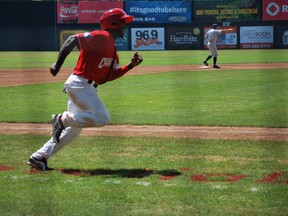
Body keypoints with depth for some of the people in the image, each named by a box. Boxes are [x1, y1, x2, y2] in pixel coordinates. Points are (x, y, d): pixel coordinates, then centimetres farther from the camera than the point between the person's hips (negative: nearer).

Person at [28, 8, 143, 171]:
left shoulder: (112, 50, 17)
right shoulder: (101, 37, -12)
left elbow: (110, 75, 18)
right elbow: (73, 39, -21)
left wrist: (130, 66, 9)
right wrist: (58, 63, -25)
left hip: (88, 88, 10)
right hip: (79, 84, -10)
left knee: (74, 129, 12)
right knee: (102, 117, -19)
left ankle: (39, 157, 16)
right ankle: (63, 119, -7)